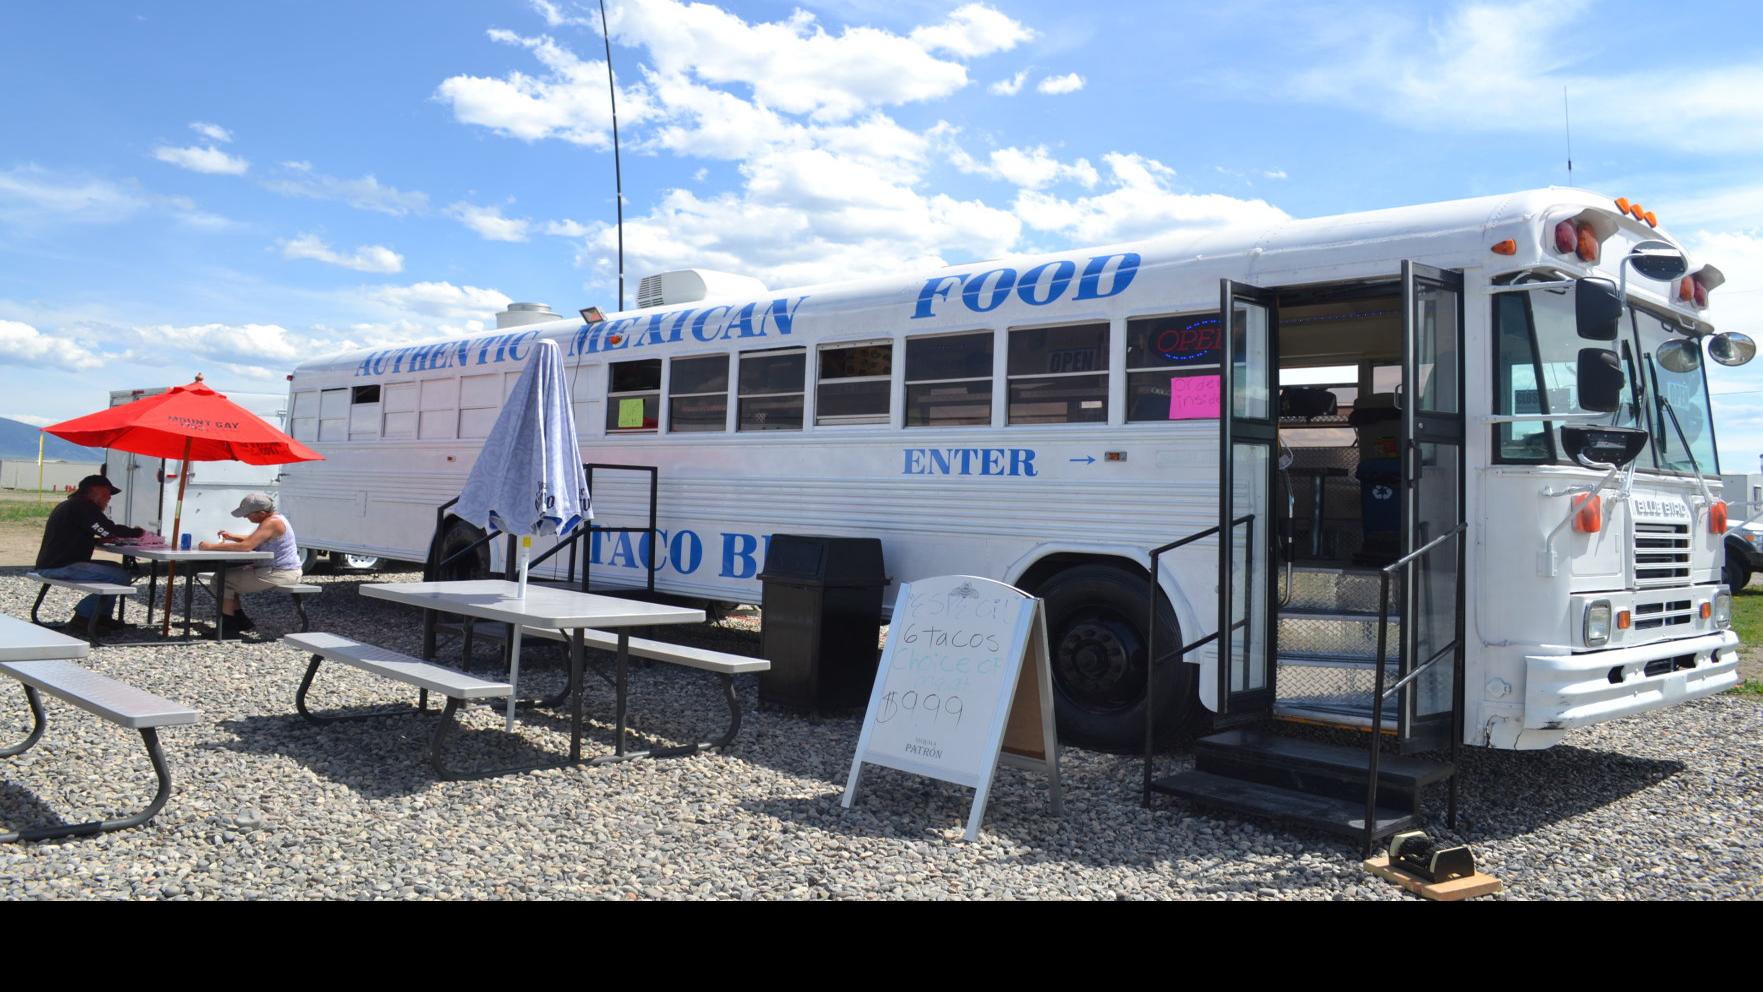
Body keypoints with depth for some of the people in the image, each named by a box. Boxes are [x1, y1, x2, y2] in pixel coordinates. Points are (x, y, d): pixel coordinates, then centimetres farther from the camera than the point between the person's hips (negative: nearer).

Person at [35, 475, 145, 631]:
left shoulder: (70, 505, 22)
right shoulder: (83, 505, -11)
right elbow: (110, 530, -15)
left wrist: (100, 540, 13)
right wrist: (137, 532, 2)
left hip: (53, 564, 11)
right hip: (60, 567, -11)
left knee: (116, 569, 18)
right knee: (122, 576, -18)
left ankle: (103, 617, 13)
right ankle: (81, 618, -11)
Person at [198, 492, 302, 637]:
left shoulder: (272, 523, -22)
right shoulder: (272, 519, 11)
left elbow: (246, 546, -31)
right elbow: (253, 539, 26)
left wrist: (212, 547, -24)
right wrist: (230, 536, 10)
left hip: (279, 575, -11)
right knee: (228, 573, 19)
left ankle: (229, 625, 1)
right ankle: (240, 619, 21)